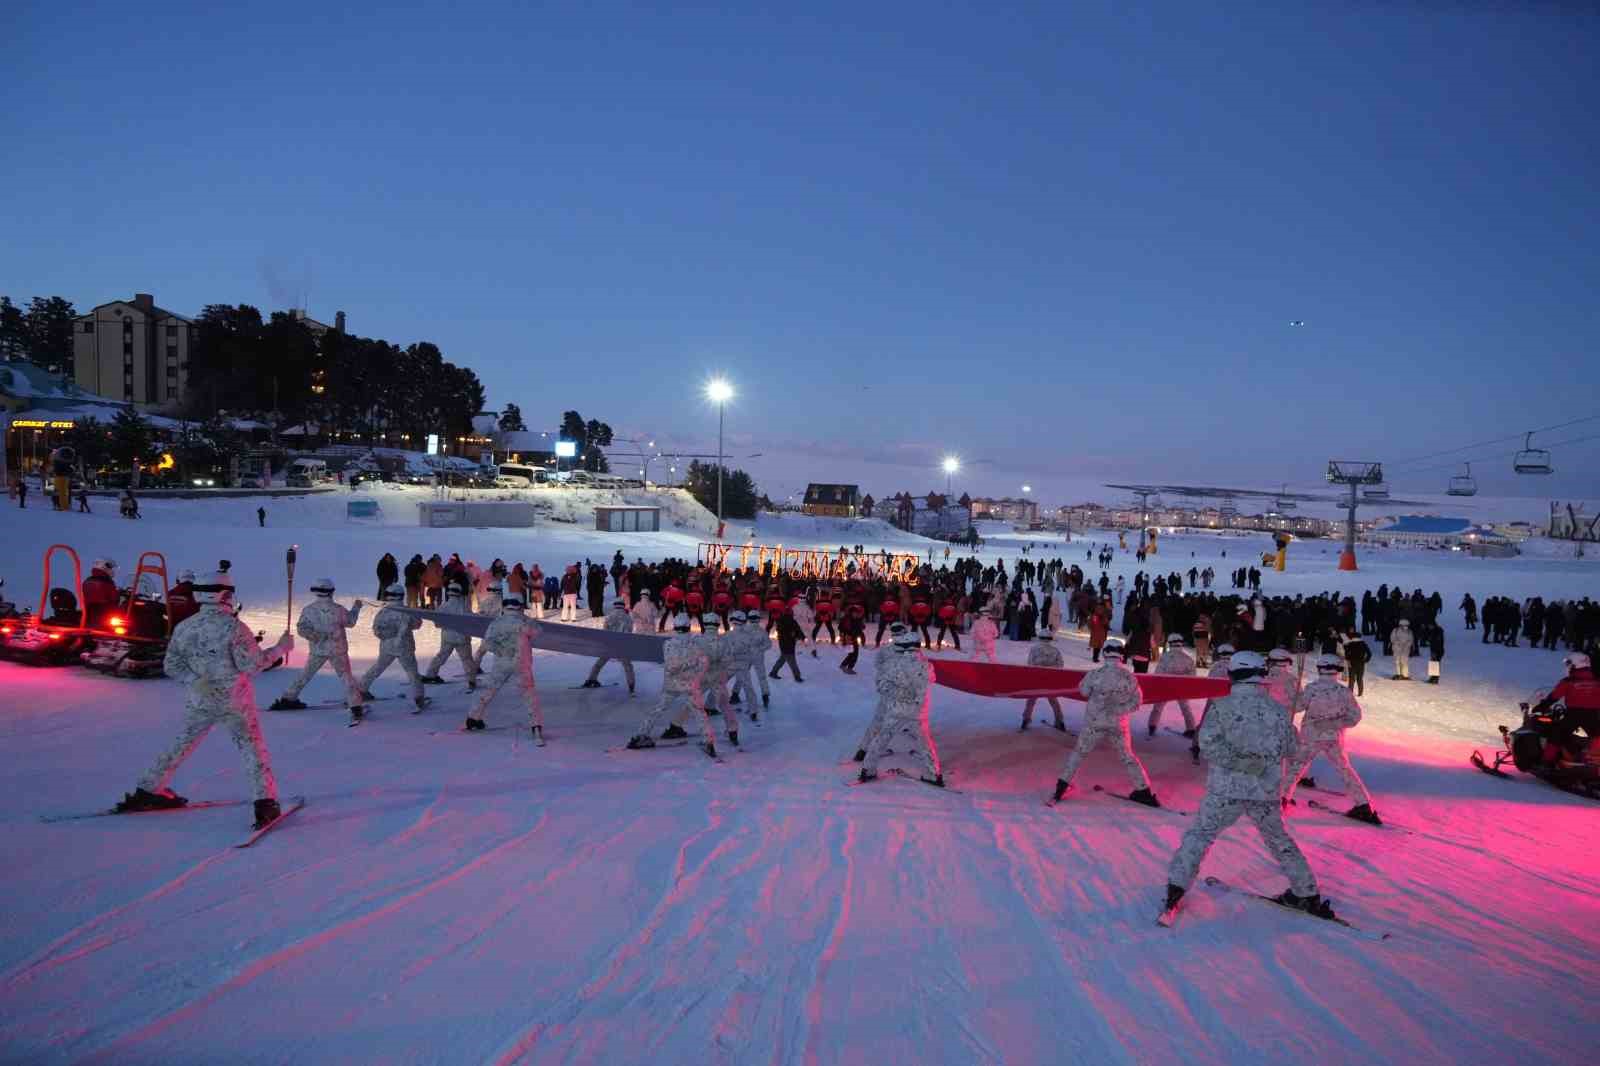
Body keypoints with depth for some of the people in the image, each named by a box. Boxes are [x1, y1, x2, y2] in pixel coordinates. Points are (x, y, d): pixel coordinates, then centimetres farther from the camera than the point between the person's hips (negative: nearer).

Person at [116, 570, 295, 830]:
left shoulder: (183, 627, 0)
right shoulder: (233, 626, -16)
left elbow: (172, 665, 4)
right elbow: (252, 664, -16)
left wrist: (195, 679, -4)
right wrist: (280, 648, -7)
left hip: (199, 700, 5)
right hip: (234, 701, -5)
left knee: (182, 745, 21)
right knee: (253, 749, 1)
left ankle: (149, 790, 30)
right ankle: (265, 803, -3)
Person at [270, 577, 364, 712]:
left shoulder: (308, 609, -9)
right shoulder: (337, 609, -15)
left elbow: (301, 629, -11)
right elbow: (350, 622, 1)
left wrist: (317, 636, -13)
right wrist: (356, 608, 14)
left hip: (317, 650, 3)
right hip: (337, 650, -2)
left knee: (305, 674, 19)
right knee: (346, 676, 6)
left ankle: (287, 698, 26)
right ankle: (355, 704, 3)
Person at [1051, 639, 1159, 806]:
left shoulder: (1095, 674, -16)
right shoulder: (1129, 676, -9)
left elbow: (1083, 691, 2)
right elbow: (1135, 703, -2)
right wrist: (1119, 709, 3)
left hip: (1094, 722, -2)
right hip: (1119, 724, 2)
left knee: (1079, 752, 13)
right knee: (1127, 757, 18)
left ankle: (1063, 785, 15)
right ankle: (1143, 790, 22)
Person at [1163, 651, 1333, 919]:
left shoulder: (1222, 706, -9)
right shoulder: (1276, 708, -1)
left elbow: (1208, 741, -20)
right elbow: (1291, 747, 9)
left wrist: (1235, 759, -13)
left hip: (1226, 788, -3)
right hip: (1267, 790, 3)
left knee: (1199, 834, 9)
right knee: (1279, 839, 23)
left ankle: (1177, 886, 2)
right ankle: (1307, 894, 32)